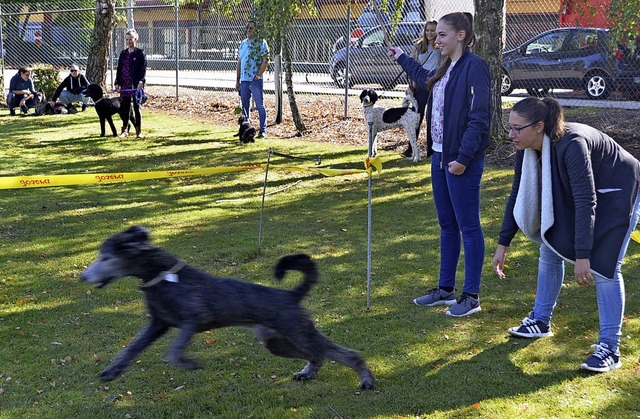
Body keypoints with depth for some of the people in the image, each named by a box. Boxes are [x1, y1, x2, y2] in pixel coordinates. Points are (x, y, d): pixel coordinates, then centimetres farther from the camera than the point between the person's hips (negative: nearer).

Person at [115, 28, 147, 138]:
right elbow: (119, 69, 15)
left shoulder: (140, 53, -2)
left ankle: (139, 131, 7)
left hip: (136, 85, -5)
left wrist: (141, 81, -20)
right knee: (125, 108, 8)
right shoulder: (123, 54, 14)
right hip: (125, 85, 5)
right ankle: (125, 130, 16)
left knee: (136, 108, 0)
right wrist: (117, 83, 7)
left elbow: (143, 69, -8)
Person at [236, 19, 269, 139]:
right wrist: (237, 80, 13)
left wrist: (258, 76, -16)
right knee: (244, 105, 10)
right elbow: (239, 63, 18)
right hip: (244, 80, 7)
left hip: (256, 80, -7)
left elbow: (265, 60, -10)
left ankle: (262, 130, -2)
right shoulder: (243, 44, 16)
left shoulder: (261, 43, -3)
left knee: (260, 105, -4)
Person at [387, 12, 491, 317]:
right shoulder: (446, 68, 13)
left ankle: (471, 296, 7)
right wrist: (402, 58, 47)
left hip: (462, 160, -9)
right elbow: (427, 80, 38)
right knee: (447, 226, 16)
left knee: (468, 227, -1)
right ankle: (445, 289, 26)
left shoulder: (474, 66, -14)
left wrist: (463, 158, -22)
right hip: (440, 155, 9)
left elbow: (479, 117, -19)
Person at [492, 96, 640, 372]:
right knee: (550, 249, 8)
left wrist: (582, 256, -39)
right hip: (574, 196, 8)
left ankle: (610, 349, -9)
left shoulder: (571, 145, -37)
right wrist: (502, 245, -2)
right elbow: (517, 196, -2)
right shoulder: (526, 151, -13)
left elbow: (586, 203, -38)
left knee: (603, 265, -15)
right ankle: (541, 322, 24)